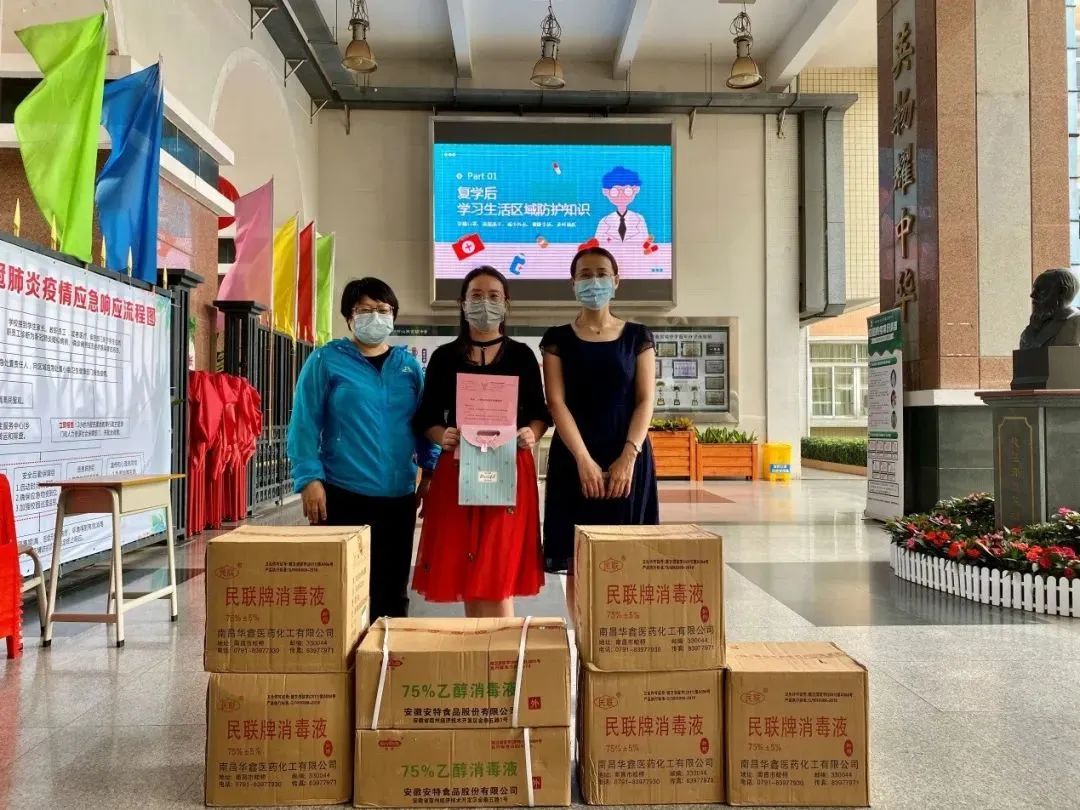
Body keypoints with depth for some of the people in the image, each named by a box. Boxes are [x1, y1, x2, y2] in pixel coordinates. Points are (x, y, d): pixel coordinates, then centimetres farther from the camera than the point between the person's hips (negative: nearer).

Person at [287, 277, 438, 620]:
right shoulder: (326, 360, 0)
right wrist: (309, 478, -12)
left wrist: (431, 472, 3)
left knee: (393, 589, 13)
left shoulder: (409, 365, 12)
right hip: (343, 496, -4)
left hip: (399, 496, 4)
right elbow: (304, 424, -4)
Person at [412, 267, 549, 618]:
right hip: (458, 471, 1)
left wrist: (532, 434, -13)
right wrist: (442, 437, -14)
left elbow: (540, 412, 9)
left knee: (499, 577, -6)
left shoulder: (522, 355, 8)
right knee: (466, 577, 5)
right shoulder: (444, 357, 8)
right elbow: (426, 416, 7)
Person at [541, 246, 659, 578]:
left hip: (627, 458, 1)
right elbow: (556, 402, -4)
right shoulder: (558, 339, 4)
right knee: (578, 560, 1)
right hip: (574, 459, -1)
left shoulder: (637, 336, 7)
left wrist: (628, 456, -13)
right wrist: (584, 460, -15)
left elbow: (645, 400, 0)